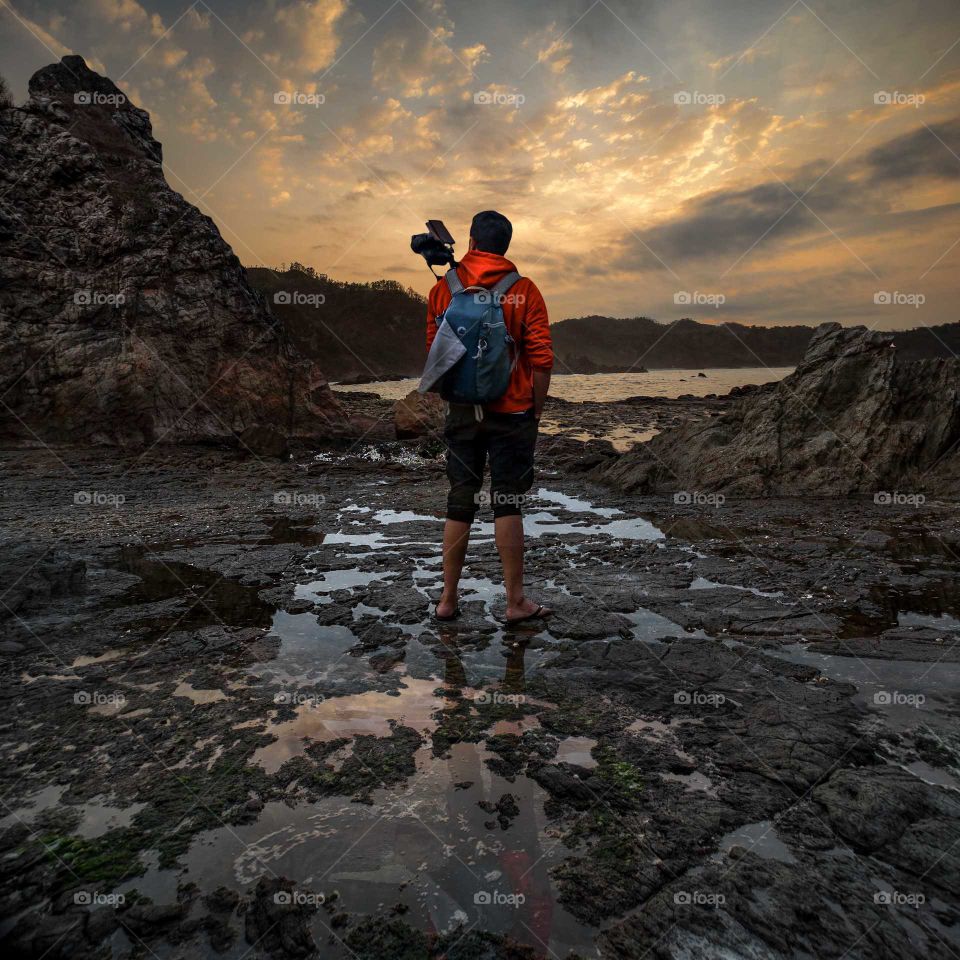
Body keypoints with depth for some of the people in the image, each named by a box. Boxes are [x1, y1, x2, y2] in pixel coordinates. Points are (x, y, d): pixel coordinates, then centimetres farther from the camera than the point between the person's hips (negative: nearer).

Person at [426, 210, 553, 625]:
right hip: (511, 413, -2)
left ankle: (448, 599, 16)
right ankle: (515, 602, 9)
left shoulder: (442, 289, 4)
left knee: (460, 503, 10)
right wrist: (536, 410, 3)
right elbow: (541, 359, -7)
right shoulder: (524, 291, -3)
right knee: (508, 503, 3)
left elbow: (434, 354, 8)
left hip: (461, 413, 2)